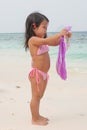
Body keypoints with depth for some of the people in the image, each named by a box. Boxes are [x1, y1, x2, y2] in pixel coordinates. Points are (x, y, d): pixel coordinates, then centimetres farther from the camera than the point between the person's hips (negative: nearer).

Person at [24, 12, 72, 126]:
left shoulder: (41, 40, 12)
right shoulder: (33, 39, -17)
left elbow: (54, 43, 18)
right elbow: (47, 41, -32)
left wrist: (64, 36, 2)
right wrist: (60, 33, -28)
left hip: (43, 73, 9)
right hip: (37, 73, -9)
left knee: (39, 96, 19)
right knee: (36, 96, 1)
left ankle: (37, 116, 32)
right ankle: (35, 119, 12)